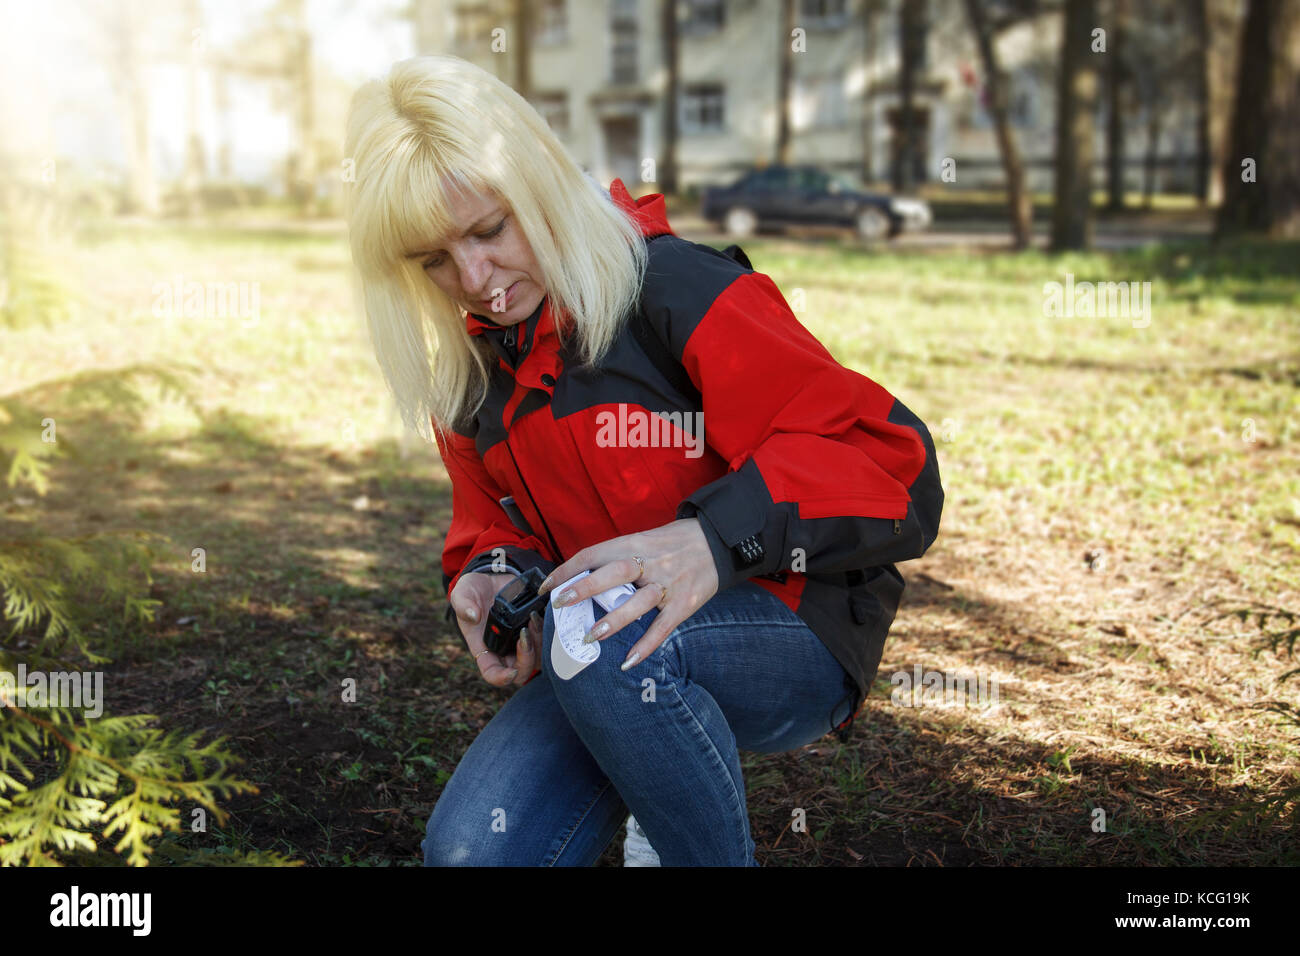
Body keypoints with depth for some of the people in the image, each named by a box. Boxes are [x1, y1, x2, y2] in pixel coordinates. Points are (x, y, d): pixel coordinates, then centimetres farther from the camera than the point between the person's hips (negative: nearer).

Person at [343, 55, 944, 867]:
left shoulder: (677, 290, -15)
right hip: (608, 674, 6)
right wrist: (491, 575, -4)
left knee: (591, 627, -37)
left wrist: (719, 537, -36)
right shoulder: (467, 368, 8)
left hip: (793, 646, -5)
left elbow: (888, 464, -20)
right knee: (469, 851, -18)